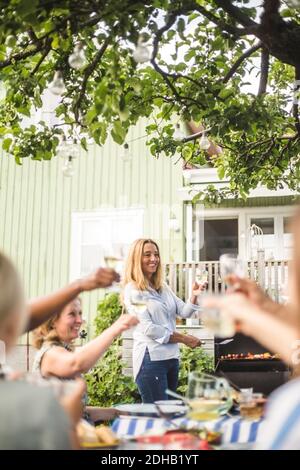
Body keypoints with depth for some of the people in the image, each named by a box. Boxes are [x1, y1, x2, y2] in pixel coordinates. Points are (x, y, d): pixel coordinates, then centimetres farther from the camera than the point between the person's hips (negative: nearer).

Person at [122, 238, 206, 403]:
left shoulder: (162, 287, 15)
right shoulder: (133, 290, -7)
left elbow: (184, 312, 11)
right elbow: (148, 328, -14)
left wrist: (194, 296, -10)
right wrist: (183, 339, -10)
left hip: (171, 356, 8)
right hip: (151, 357, -8)